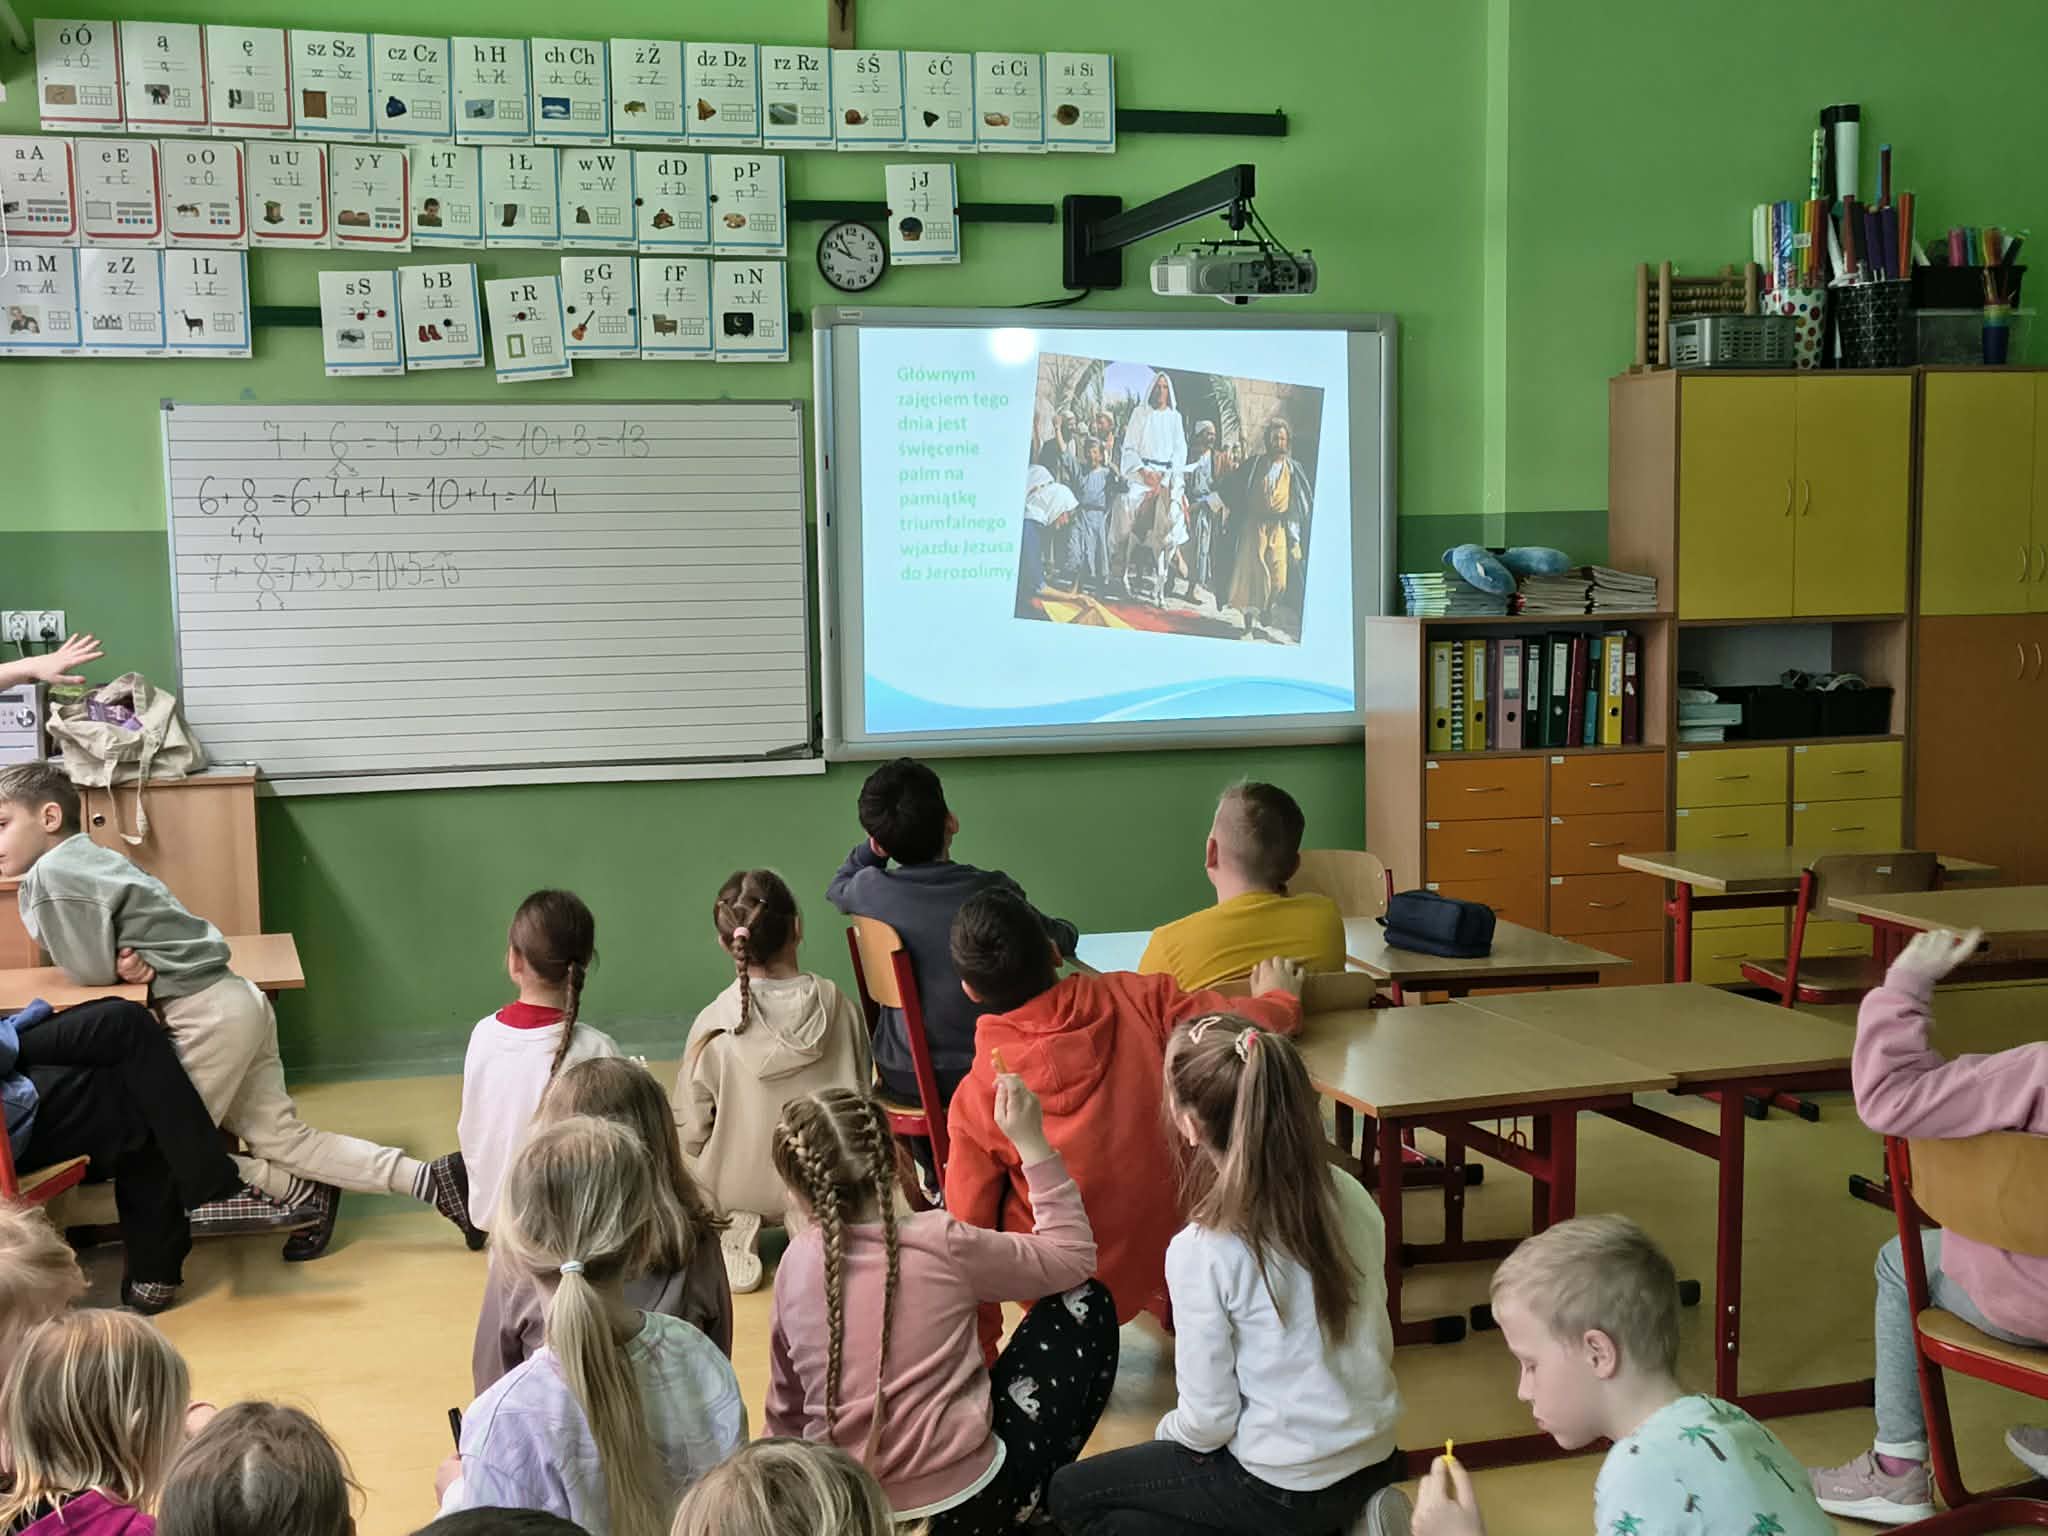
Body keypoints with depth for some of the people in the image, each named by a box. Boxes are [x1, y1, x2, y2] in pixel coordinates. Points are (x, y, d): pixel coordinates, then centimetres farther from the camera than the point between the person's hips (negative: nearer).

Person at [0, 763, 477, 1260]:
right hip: (234, 1001, 9)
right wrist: (130, 960, 1)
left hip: (209, 1013, -9)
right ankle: (431, 1179, 1)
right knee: (283, 1138, 8)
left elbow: (93, 970, -12)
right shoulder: (86, 856, 18)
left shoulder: (49, 875, -10)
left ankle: (304, 1195, 4)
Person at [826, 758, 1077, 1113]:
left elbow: (837, 888, 14)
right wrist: (1064, 929, 22)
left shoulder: (870, 890, -13)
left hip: (903, 1083, 2)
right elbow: (1061, 940, 0)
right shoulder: (992, 891, -18)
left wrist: (877, 840, 1)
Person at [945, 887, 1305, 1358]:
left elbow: (970, 1231, -9)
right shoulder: (1134, 1000, -14)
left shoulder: (976, 1097, -15)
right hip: (1171, 1243, 3)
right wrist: (1280, 999, 19)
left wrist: (979, 1357, 5)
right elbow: (1245, 1026, -7)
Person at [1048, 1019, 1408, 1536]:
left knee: (1071, 1494, 15)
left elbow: (1208, 1421, -18)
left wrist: (1167, 1433, 6)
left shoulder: (1201, 1251, -24)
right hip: (1375, 1453, 7)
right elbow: (1374, 1343, 5)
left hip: (1286, 1486, -7)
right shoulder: (1350, 1194, -8)